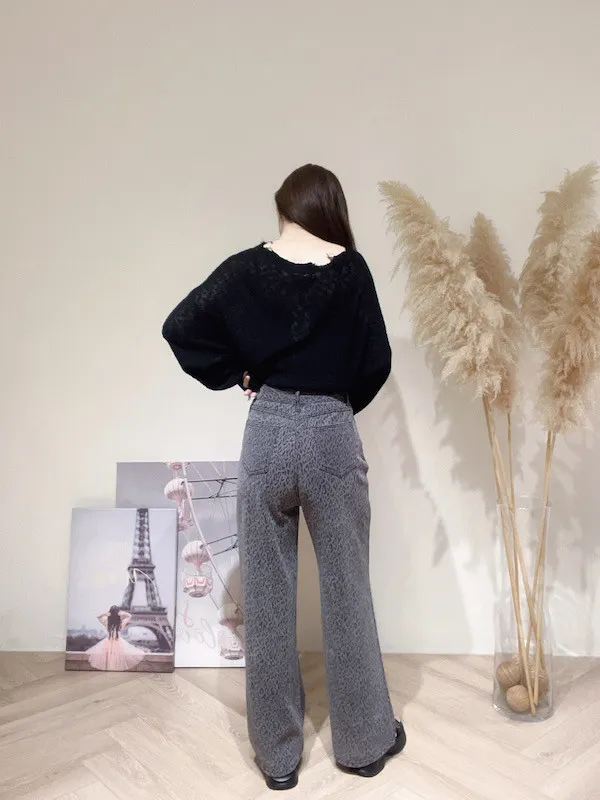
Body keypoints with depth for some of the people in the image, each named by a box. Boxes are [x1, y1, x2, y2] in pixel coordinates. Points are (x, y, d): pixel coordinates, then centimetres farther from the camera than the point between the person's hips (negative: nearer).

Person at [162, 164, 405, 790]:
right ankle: (365, 741, 30)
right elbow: (377, 362, 0)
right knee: (347, 594, 13)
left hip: (267, 433, 1)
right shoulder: (351, 270, -3)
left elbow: (180, 328, 2)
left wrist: (236, 374, 8)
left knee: (267, 600, 11)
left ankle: (278, 753, 26)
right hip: (333, 436, 0)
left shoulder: (245, 270, 0)